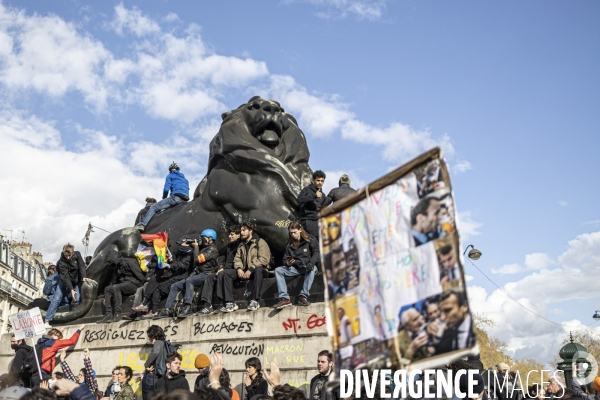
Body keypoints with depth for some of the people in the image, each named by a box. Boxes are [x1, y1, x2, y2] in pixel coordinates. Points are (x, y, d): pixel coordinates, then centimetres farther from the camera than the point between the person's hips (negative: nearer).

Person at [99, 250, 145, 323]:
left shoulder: (130, 262, -9)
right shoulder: (117, 266, 18)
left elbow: (140, 276, -14)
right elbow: (113, 281, 20)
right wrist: (106, 297, 18)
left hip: (133, 284, -9)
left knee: (116, 288, -30)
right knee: (107, 289, -5)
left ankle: (117, 315, -31)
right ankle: (109, 314, -12)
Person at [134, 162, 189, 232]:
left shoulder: (170, 176, 16)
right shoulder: (185, 179, 35)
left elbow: (166, 189, 2)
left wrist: (164, 198, 19)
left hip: (176, 197, -7)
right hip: (185, 201, 7)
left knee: (153, 207, -7)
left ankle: (142, 224, -25)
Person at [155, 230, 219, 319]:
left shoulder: (212, 249, -3)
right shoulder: (204, 248, 26)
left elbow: (198, 259, -14)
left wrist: (195, 247, -1)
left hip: (206, 274, -10)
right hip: (197, 274, 10)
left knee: (189, 280, -38)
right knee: (175, 286, 0)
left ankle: (187, 307, -43)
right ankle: (167, 309, -5)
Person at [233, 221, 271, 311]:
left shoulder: (260, 242, -1)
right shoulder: (241, 245, 20)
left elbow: (264, 259, -14)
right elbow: (237, 259, 11)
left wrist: (250, 270, -22)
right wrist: (239, 268, -13)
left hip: (259, 270, -6)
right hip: (245, 272, 6)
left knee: (258, 269, -41)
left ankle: (254, 301, -45)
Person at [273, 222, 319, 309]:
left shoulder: (311, 240, 4)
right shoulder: (289, 245, 15)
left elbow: (316, 253, -8)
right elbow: (285, 259, 17)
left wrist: (311, 263, -27)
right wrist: (287, 263, -9)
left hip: (307, 267, -4)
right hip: (295, 268, 4)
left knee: (312, 269, -38)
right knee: (278, 270, -16)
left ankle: (304, 297, -38)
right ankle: (284, 298, -28)